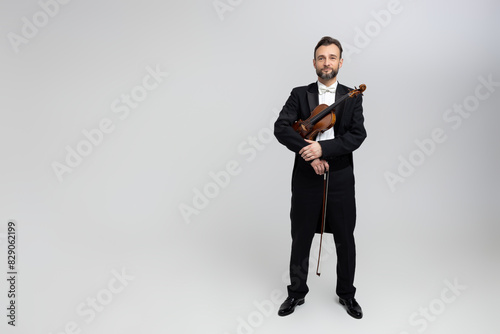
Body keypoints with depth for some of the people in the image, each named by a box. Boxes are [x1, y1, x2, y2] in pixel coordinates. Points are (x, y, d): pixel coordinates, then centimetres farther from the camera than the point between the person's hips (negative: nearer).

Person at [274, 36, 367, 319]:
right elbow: (281, 128, -11)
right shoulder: (300, 94, 3)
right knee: (301, 239, 12)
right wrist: (309, 153, -21)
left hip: (341, 179, 1)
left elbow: (358, 135, -10)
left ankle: (347, 293, 34)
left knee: (345, 239, 12)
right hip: (306, 178, 0)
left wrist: (323, 148, -22)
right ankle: (297, 293, 32)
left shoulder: (353, 97, 4)